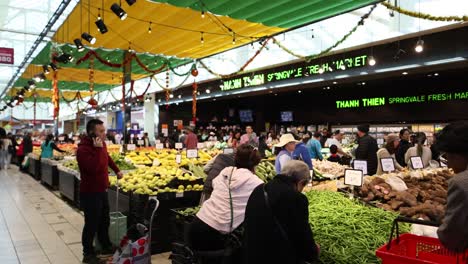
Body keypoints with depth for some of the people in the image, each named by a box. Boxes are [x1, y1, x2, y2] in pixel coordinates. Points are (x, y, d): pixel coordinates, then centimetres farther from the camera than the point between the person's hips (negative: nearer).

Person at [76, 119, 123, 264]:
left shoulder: (101, 144, 3)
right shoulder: (83, 149, -23)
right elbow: (93, 169, -36)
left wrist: (117, 170, 31)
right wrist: (97, 149, -34)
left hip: (102, 190, 8)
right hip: (90, 193, -8)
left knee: (104, 221, 21)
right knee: (92, 224, 4)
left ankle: (106, 246, 38)